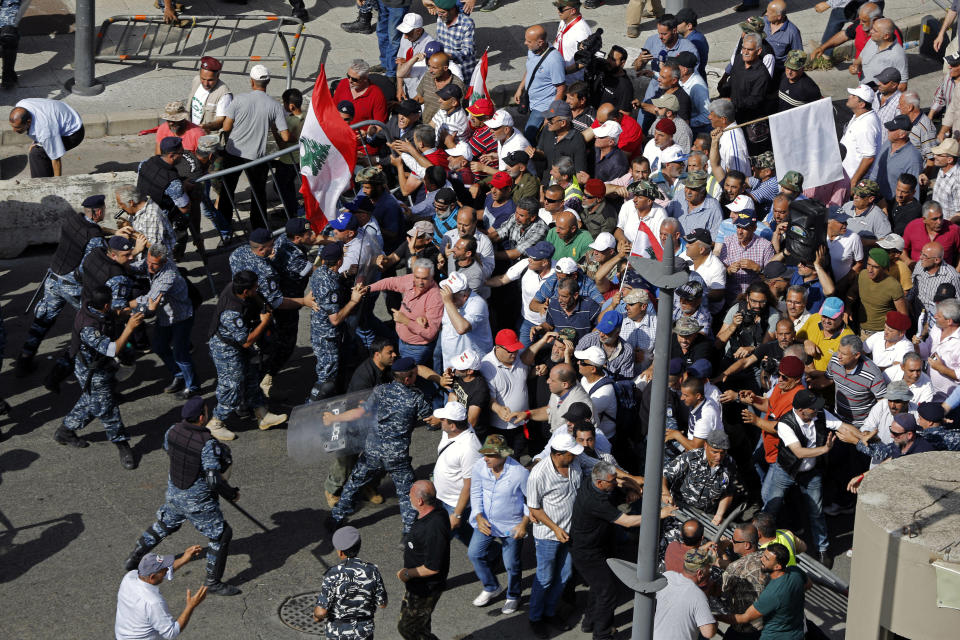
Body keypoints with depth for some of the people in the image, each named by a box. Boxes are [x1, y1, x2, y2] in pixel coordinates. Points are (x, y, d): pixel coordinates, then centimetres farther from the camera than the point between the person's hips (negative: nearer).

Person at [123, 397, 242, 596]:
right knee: (221, 535, 11)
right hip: (199, 501, -7)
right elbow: (214, 480, -29)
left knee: (164, 525, 31)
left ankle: (133, 559, 45)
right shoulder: (208, 444, -30)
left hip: (175, 494, 7)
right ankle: (213, 583, 17)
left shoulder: (173, 431, -10)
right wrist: (232, 493, -12)